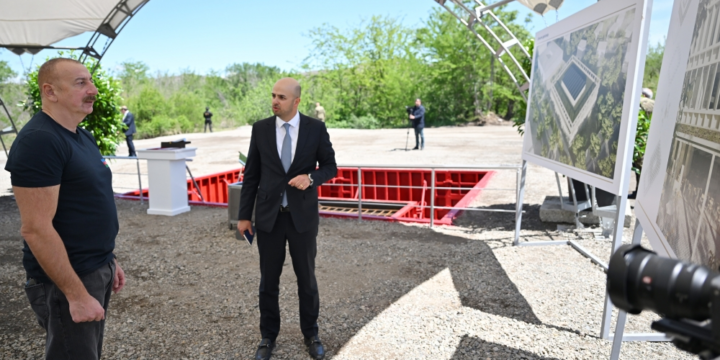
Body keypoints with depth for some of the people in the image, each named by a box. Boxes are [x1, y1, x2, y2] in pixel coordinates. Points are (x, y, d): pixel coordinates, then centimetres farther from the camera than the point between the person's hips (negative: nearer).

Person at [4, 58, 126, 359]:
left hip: (96, 271, 8)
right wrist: (76, 294, -21)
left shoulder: (83, 136, 9)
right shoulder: (39, 140, -19)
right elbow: (36, 229, -23)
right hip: (67, 281, -8)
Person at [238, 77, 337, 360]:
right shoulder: (260, 128, -1)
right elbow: (251, 174, 3)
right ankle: (268, 336, 32)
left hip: (303, 216, -1)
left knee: (307, 278, 12)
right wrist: (244, 215, 2)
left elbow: (330, 166, 2)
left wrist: (311, 178, -20)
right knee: (268, 280, 12)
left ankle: (310, 334, 32)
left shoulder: (316, 128, -5)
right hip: (269, 216, 1)